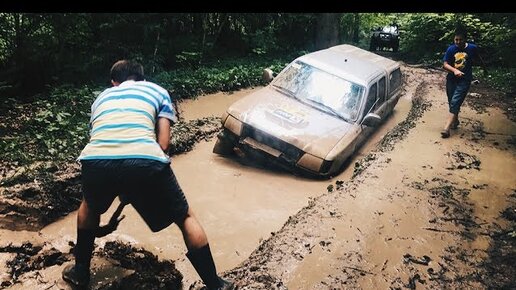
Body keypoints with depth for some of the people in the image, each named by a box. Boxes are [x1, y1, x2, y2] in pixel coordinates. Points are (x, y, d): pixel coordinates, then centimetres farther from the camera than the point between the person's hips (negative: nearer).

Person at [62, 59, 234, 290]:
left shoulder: (102, 97, 36)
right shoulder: (157, 90, 28)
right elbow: (163, 142, 15)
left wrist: (117, 190, 54)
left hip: (95, 161, 3)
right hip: (144, 160, -2)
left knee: (90, 207, 39)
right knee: (185, 218, 21)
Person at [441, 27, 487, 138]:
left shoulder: (472, 48, -5)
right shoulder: (451, 49, -5)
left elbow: (479, 58, 14)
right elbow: (445, 64, -8)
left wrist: (484, 69, 29)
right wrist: (454, 70, -26)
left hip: (464, 80, -3)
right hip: (451, 79, 3)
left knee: (455, 103, -14)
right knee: (451, 102, 13)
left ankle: (446, 128, -22)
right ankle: (455, 121, 39)